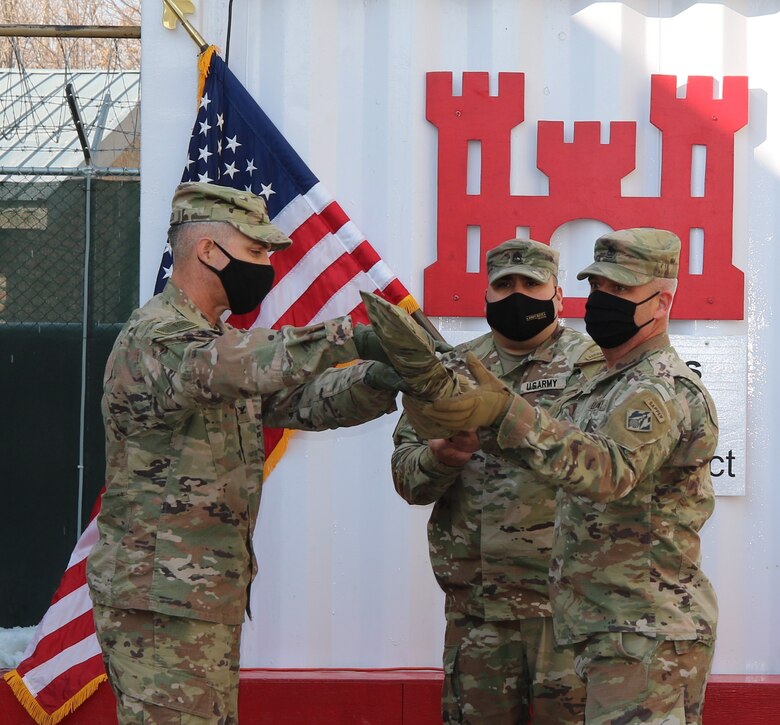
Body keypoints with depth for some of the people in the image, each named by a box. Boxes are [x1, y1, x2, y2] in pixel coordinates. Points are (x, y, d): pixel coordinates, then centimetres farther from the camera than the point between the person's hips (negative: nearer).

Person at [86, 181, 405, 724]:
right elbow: (221, 367, -36)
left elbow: (301, 400, 10)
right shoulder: (155, 338, -15)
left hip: (209, 597, 10)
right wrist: (346, 338, -43)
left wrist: (372, 383, -11)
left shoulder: (215, 338, 18)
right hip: (161, 603, -10)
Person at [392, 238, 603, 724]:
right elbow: (407, 477, 11)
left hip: (567, 597, -3)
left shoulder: (593, 366, 2)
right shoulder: (455, 370, 13)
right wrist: (438, 459, -14)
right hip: (476, 604, 4)